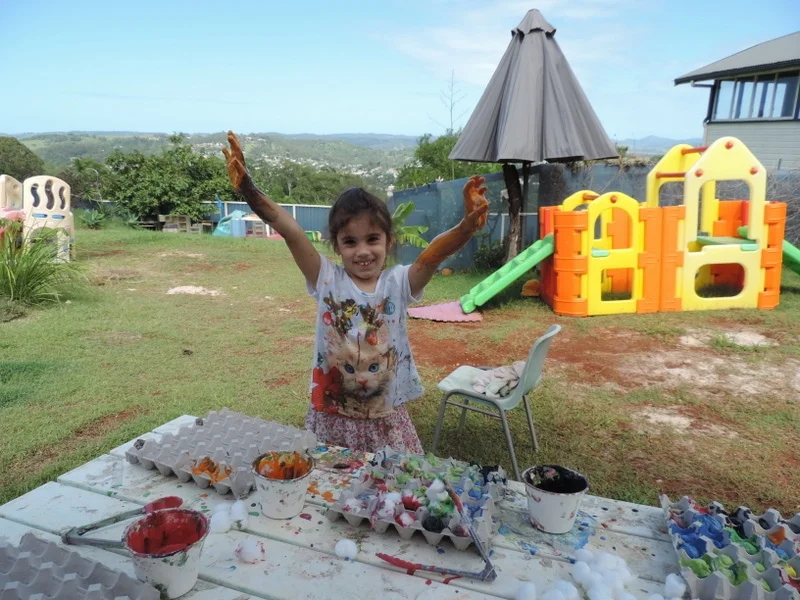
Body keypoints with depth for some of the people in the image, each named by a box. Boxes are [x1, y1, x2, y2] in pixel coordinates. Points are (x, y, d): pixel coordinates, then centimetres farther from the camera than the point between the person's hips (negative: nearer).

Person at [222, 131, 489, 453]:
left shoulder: (398, 282, -7)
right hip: (330, 421, 0)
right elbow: (290, 230, -19)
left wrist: (467, 225, -44)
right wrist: (247, 188, -31)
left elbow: (435, 252, -25)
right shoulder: (327, 280, -7)